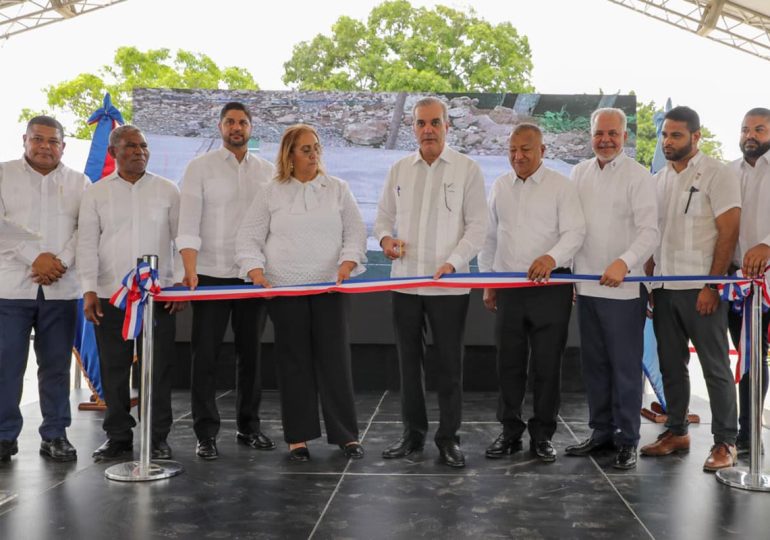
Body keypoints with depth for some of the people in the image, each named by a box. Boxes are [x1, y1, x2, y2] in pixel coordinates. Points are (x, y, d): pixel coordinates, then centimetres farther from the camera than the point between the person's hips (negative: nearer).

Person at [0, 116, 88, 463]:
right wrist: (35, 258, -14)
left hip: (61, 289, 1)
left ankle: (55, 435, 14)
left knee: (56, 366, 6)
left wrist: (60, 262, -12)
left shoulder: (79, 183, 11)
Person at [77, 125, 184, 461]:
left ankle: (158, 437, 13)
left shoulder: (167, 190, 7)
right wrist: (89, 289, -5)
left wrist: (180, 284, -4)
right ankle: (118, 436, 18)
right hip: (110, 295, 1)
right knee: (113, 369, 6)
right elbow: (87, 243, 4)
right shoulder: (96, 193, 8)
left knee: (158, 368, 1)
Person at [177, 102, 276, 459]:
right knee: (205, 355, -1)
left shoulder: (266, 171, 9)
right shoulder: (200, 167, 0)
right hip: (211, 275, -3)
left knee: (250, 352, 9)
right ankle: (206, 434, 6)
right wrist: (190, 270, -19)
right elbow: (188, 223, -8)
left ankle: (248, 426, 21)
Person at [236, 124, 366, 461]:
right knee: (294, 361, 4)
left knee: (335, 358, -2)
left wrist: (347, 263, -10)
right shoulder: (271, 193, 7)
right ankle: (298, 437, 12)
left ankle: (346, 434, 7)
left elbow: (355, 232, 7)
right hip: (284, 289, 0)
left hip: (329, 287, 0)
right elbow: (248, 238, 5)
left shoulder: (338, 190, 10)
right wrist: (256, 273, -9)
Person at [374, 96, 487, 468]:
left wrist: (453, 262, -18)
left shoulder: (467, 169, -1)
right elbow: (383, 216, 16)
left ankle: (448, 438, 14)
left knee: (449, 364, 3)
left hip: (449, 284, -3)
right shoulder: (399, 169, 10)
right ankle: (413, 432, 23)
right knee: (409, 360, 11)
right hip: (405, 281, 4)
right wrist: (385, 238, -7)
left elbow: (476, 226, -5)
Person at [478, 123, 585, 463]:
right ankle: (510, 432, 19)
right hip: (508, 287, 4)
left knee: (547, 365, 2)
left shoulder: (561, 186, -2)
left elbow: (575, 231, -11)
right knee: (509, 363, 8)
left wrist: (552, 257, -31)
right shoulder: (500, 187, 12)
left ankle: (543, 435, 15)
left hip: (550, 286, -3)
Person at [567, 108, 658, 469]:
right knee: (593, 364, 13)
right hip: (586, 286, 6)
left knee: (625, 367, 0)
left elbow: (649, 231, -14)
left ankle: (628, 440, 11)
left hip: (623, 288, -5)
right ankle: (601, 431, 26)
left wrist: (624, 262, -30)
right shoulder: (580, 173, 11)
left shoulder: (638, 176, -5)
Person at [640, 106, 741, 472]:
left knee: (715, 366, 0)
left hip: (701, 289, -6)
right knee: (671, 364, 12)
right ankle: (676, 432, 23)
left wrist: (712, 285, -15)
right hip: (664, 288, 6)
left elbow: (728, 233, -10)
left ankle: (725, 442, 9)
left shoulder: (717, 175, -5)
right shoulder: (659, 179, 13)